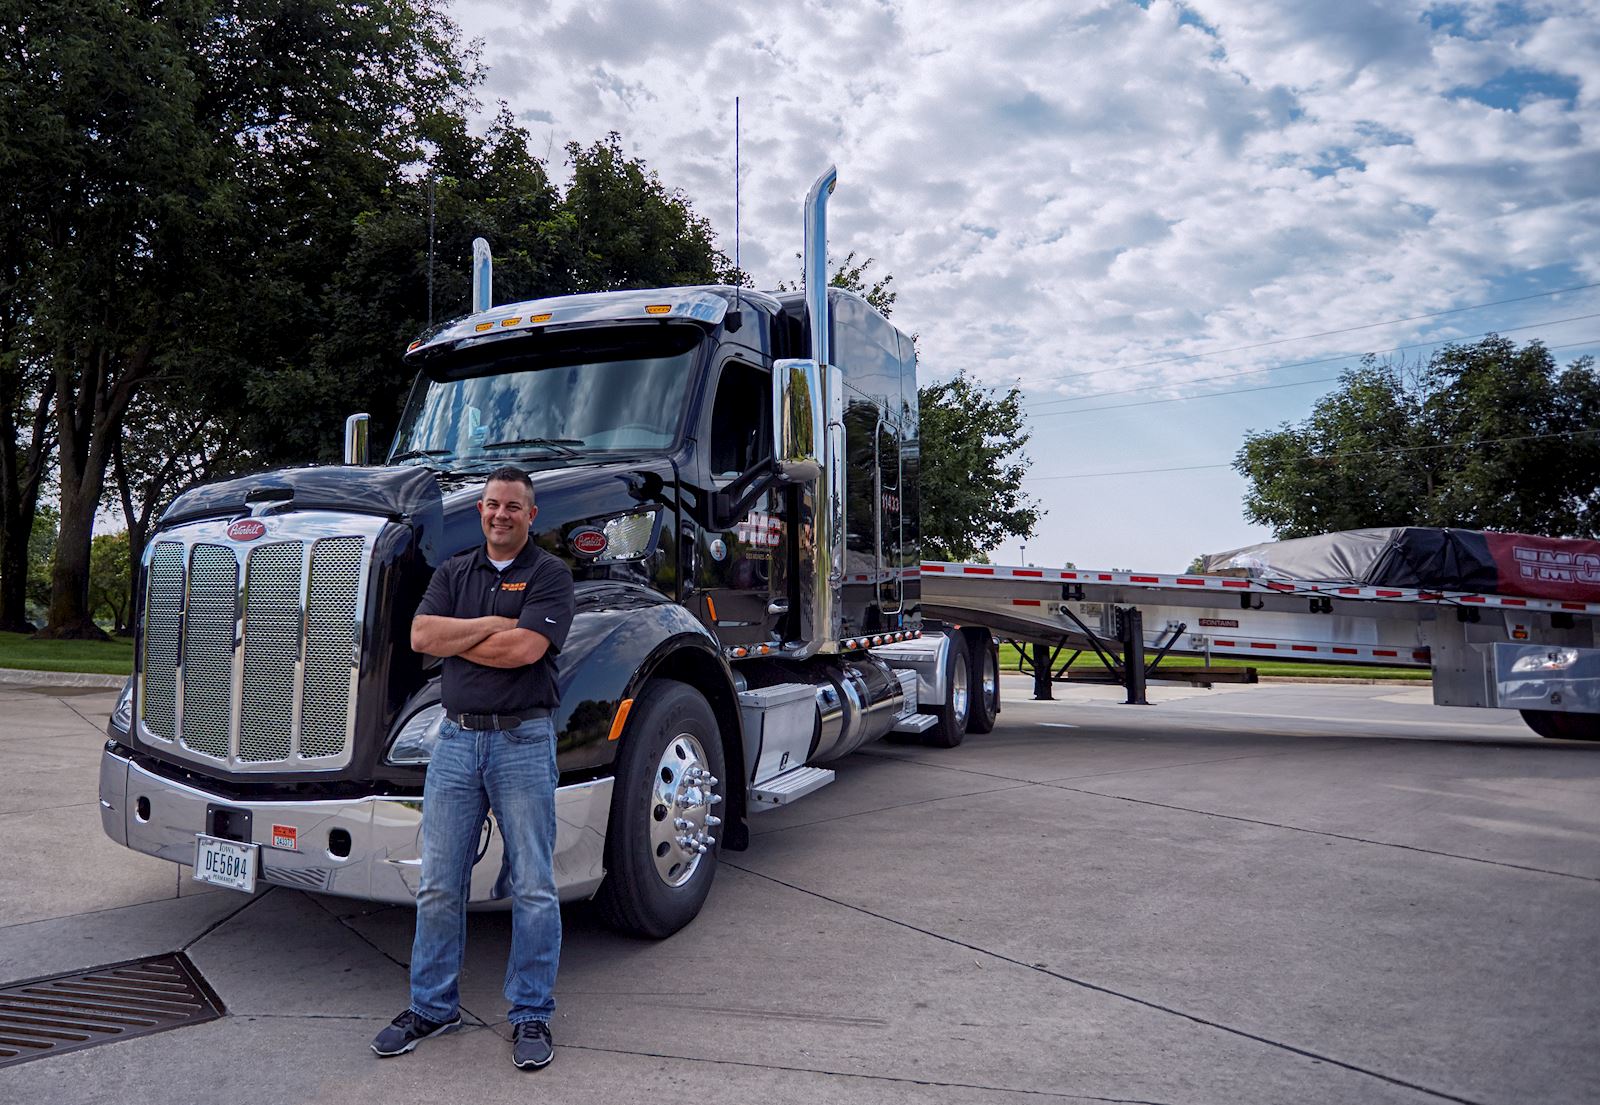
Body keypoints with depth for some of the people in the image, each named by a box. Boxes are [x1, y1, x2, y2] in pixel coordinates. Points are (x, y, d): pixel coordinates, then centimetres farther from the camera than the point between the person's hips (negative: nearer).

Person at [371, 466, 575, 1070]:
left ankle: (531, 1014, 15)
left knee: (532, 888, 3)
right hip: (456, 739, 4)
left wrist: (456, 639, -5)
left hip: (523, 741, -4)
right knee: (439, 885, 11)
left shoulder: (550, 574, -2)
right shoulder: (453, 572, 13)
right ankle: (432, 1006, 26)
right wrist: (494, 623, -9)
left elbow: (525, 649, -16)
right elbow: (421, 635, -2)